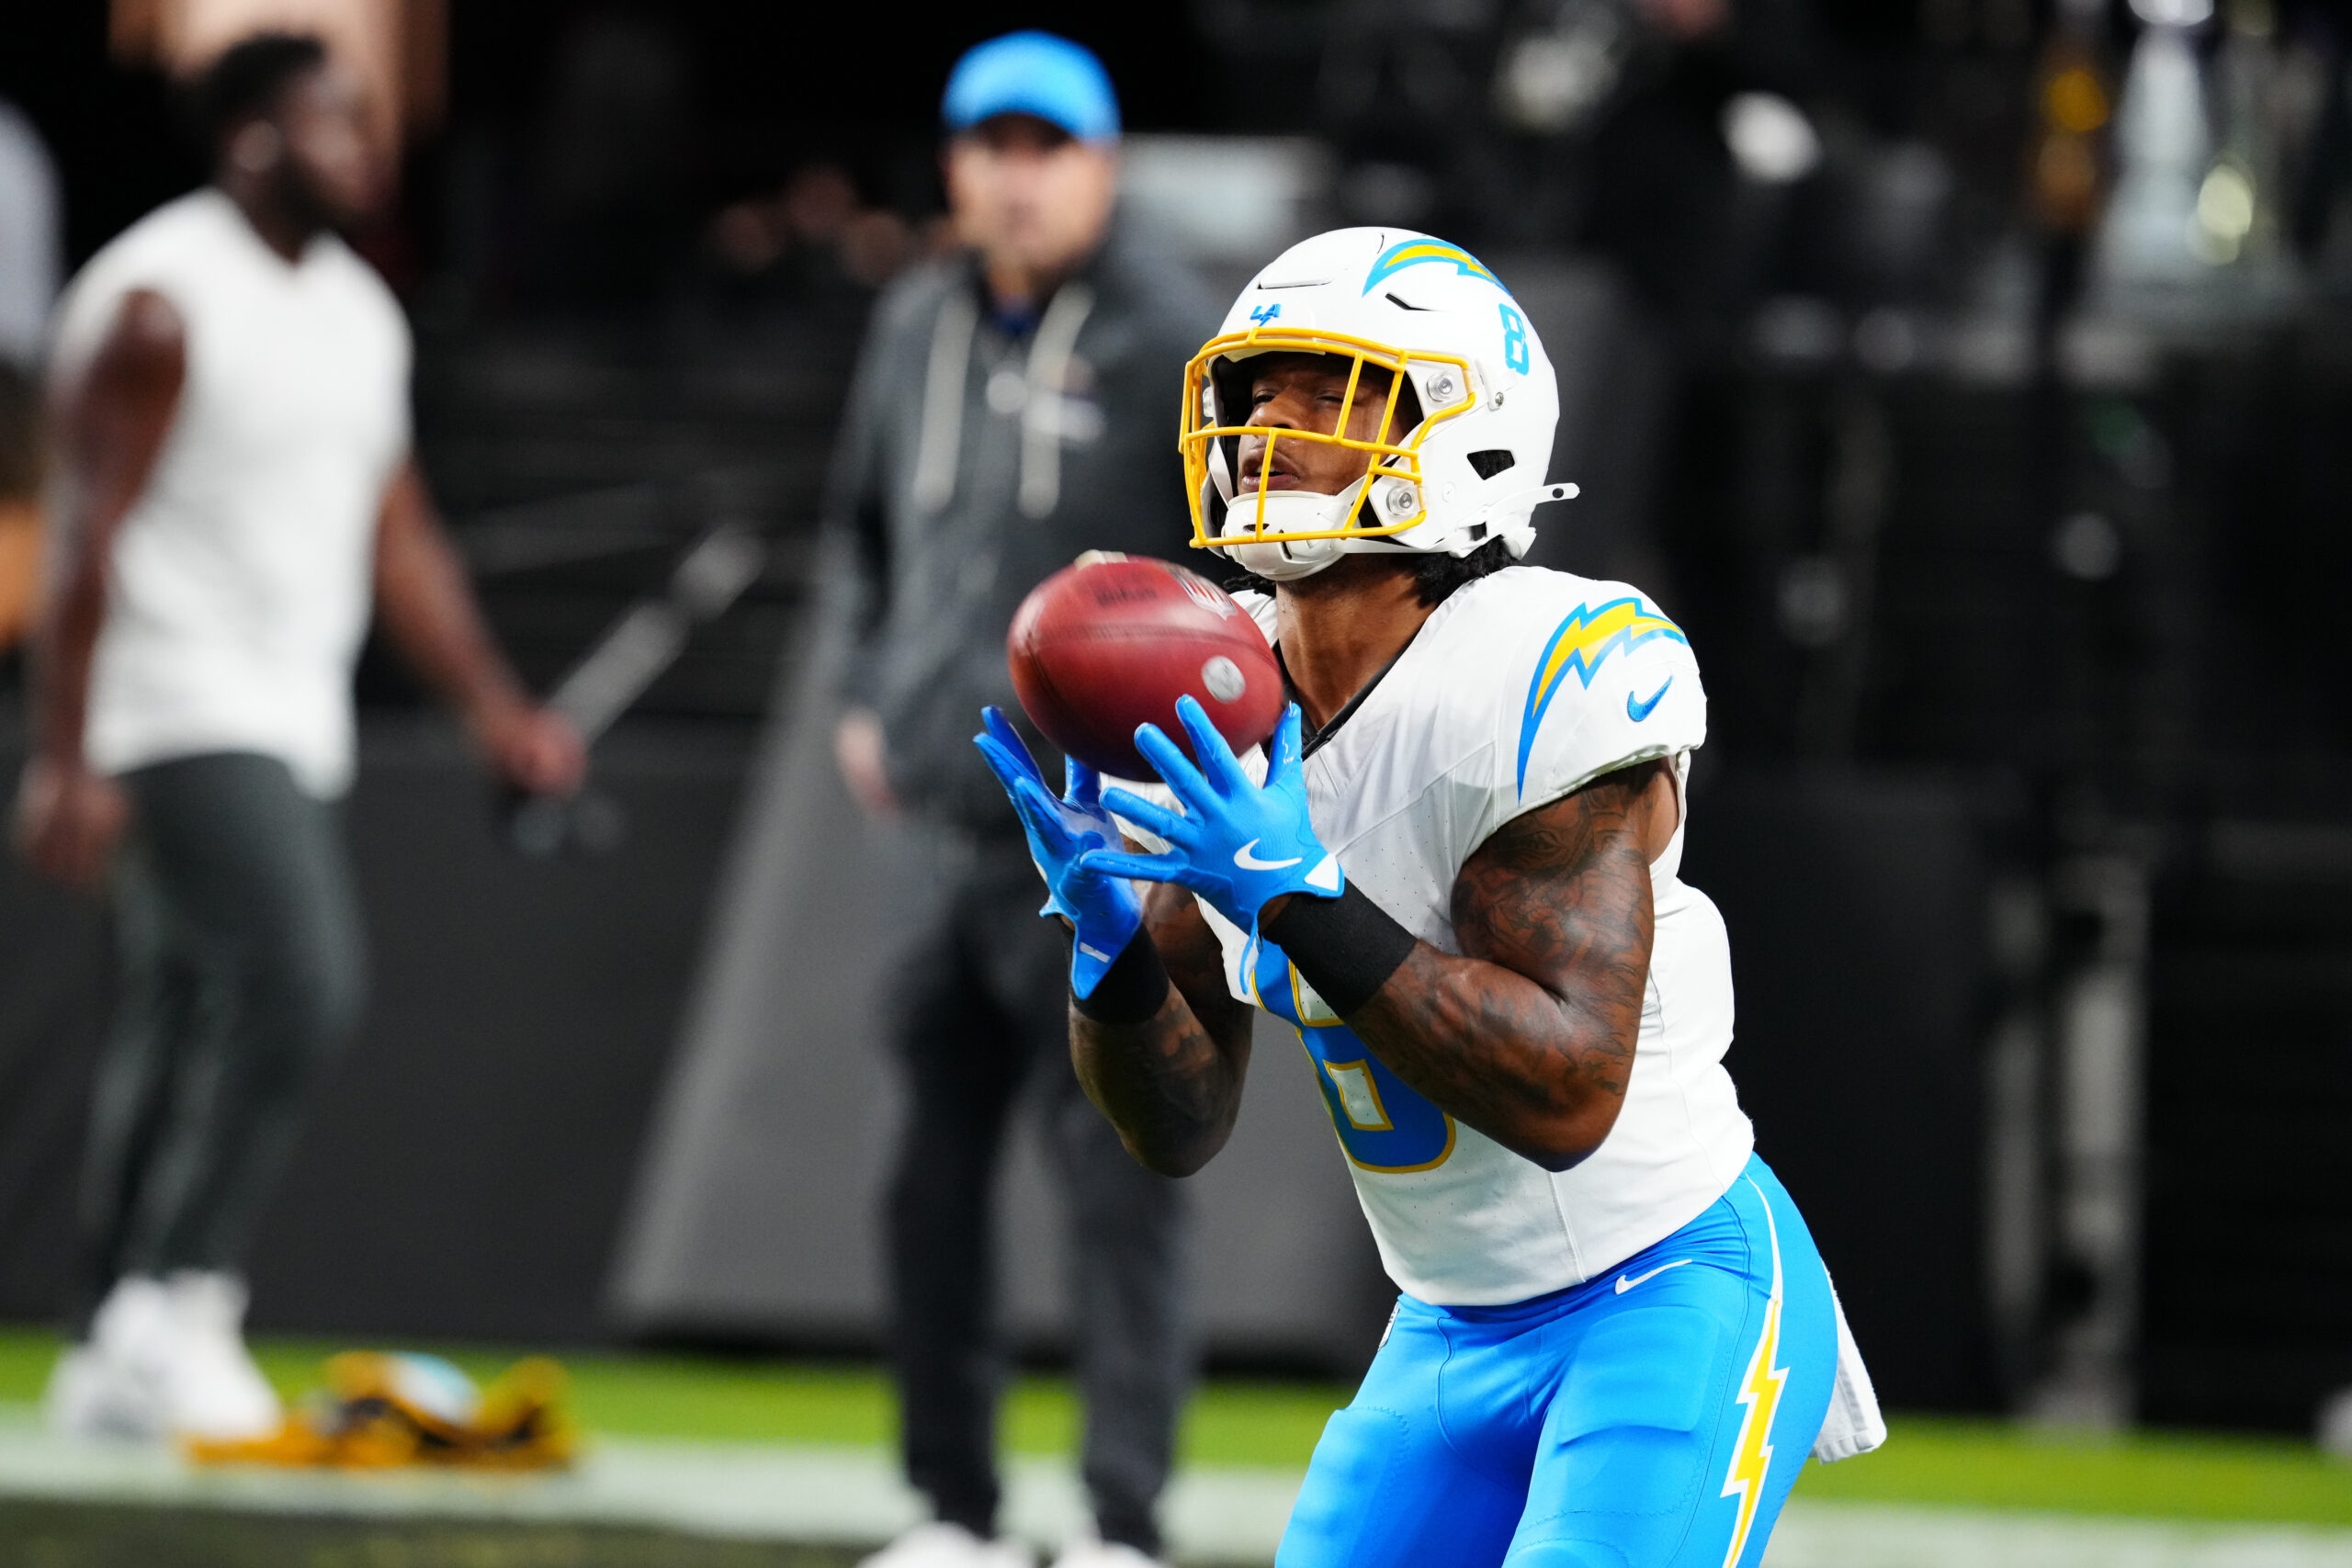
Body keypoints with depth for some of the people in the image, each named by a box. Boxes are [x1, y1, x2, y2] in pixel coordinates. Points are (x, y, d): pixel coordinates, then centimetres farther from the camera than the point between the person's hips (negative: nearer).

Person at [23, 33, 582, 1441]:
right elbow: (90, 537, -15)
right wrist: (65, 763, -19)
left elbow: (398, 535, 19)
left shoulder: (359, 312, 14)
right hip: (183, 711, -9)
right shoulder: (163, 305, -12)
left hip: (290, 726, 9)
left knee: (184, 1026, 9)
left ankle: (114, 1358, 13)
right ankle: (178, 1298, -15)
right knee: (300, 983, -20)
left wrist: (495, 704, 9)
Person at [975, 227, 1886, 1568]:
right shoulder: (1211, 716, 1)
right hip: (1457, 1338, 7)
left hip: (1673, 1298, -7)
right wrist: (1113, 939, -15)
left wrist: (1302, 900, -30)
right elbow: (1183, 1129, 4)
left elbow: (1570, 1093, -26)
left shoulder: (1550, 680, -21)